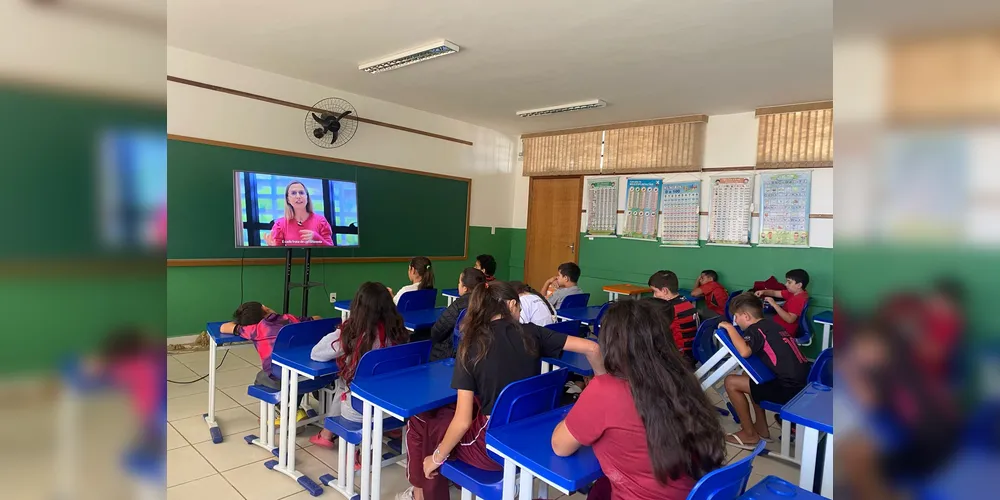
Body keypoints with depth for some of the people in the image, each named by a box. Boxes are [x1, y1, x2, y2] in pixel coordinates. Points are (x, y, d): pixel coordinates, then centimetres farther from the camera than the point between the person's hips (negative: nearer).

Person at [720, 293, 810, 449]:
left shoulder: (755, 329, -9)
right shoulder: (770, 325, 16)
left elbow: (744, 352, -30)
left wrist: (729, 328, -15)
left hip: (790, 388, -9)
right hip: (803, 380, 9)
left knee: (731, 382, -3)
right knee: (749, 376, 26)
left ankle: (750, 435, 10)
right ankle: (761, 428, 29)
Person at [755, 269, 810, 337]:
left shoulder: (799, 299, -25)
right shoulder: (794, 293, 4)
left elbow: (790, 319, -33)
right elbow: (775, 293, 11)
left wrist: (774, 304, -34)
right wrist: (763, 292, -10)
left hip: (784, 331, -9)